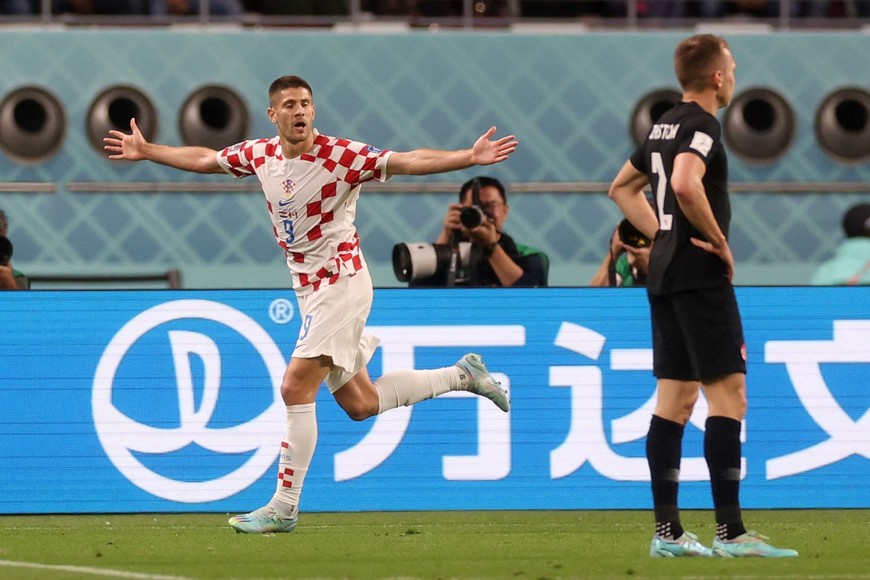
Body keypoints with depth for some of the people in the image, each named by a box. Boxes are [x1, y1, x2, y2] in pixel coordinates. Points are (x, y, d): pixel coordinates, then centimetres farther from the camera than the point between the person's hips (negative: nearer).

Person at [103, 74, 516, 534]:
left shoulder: (341, 155, -15)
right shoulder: (260, 155, 3)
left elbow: (409, 162, -23)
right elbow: (203, 159, 20)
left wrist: (469, 158, -36)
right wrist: (146, 151, 25)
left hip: (341, 283, -7)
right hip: (309, 288, 7)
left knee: (295, 388, -14)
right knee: (359, 404, 12)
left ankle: (283, 508, -7)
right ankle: (462, 375, 30)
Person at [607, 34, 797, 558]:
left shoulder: (665, 126, 16)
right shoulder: (702, 126, -12)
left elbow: (622, 188, 27)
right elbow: (686, 183, -31)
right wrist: (718, 239, -18)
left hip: (666, 273, 9)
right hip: (701, 274, -9)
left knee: (676, 398, 9)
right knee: (728, 394, -9)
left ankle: (667, 531, 7)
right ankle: (730, 531, -13)